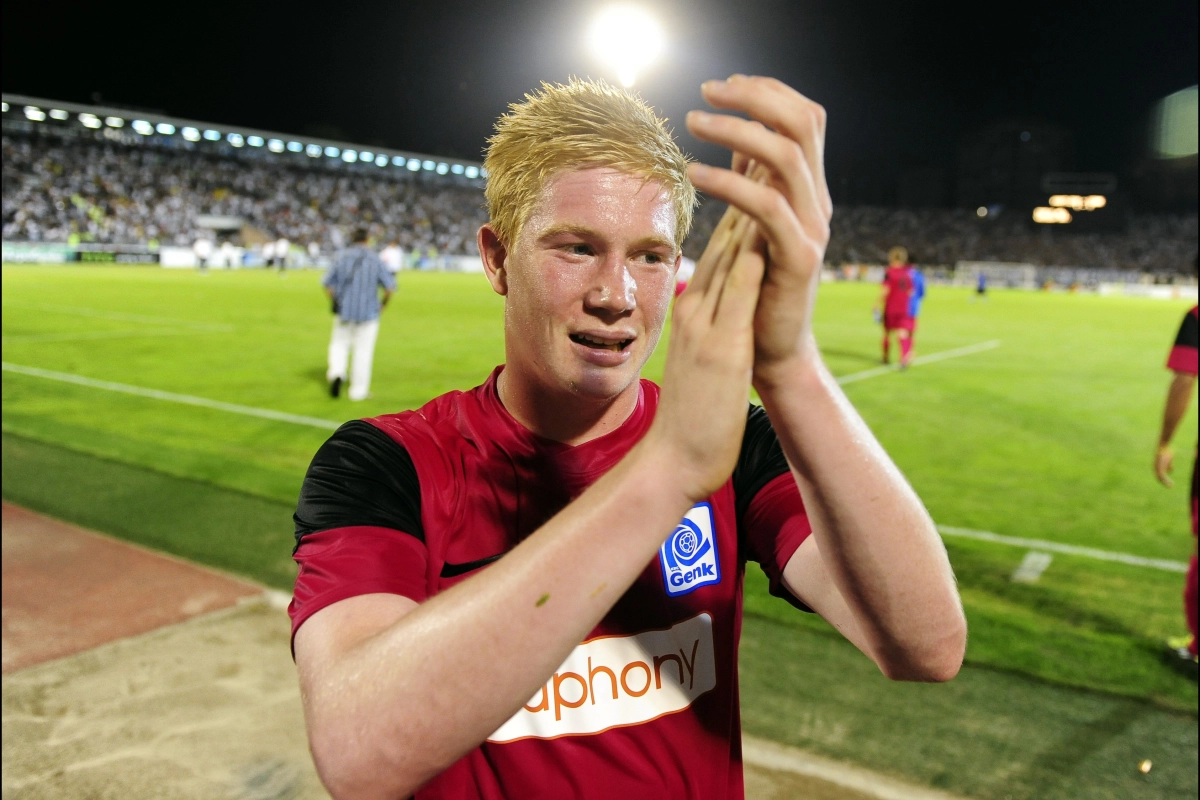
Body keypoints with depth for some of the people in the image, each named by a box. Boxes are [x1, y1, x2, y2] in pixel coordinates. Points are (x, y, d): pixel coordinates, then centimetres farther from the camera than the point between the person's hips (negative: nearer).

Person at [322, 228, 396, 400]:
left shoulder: (342, 257, -1)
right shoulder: (375, 260, -6)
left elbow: (327, 283, 0)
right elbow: (390, 286, -11)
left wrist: (336, 302, 15)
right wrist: (382, 304, 6)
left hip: (344, 311, 2)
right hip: (368, 312, -1)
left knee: (339, 343, 19)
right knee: (363, 351, 7)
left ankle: (336, 372, -6)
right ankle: (359, 390, 11)